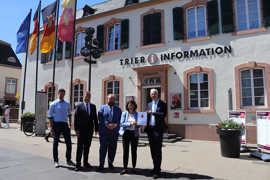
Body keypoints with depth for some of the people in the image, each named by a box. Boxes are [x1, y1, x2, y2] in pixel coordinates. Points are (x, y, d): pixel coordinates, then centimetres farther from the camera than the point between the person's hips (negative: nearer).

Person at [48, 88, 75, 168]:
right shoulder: (53, 104, -2)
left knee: (68, 142, 4)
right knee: (55, 143, 6)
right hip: (56, 124, -3)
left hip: (65, 124, 4)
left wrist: (70, 124, 14)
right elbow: (50, 116, -3)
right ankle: (56, 161, 20)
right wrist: (51, 128, -9)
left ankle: (68, 160, 19)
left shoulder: (67, 104, 10)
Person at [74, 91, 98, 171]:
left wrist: (96, 128, 5)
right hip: (81, 130, -3)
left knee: (87, 147, 11)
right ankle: (78, 164, 7)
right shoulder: (79, 106, 0)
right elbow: (76, 119, -4)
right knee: (80, 147, -1)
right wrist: (76, 129, -11)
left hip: (90, 130, 4)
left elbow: (95, 118, 9)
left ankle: (85, 162, 22)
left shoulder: (93, 106, 10)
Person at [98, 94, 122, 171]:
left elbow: (120, 120, 6)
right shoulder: (102, 108, 7)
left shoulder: (118, 109, 13)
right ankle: (101, 164, 6)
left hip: (114, 132, 2)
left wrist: (115, 125, -12)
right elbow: (100, 119, -1)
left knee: (112, 148, 8)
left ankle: (110, 163, 21)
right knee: (103, 148, -2)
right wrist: (106, 125, -14)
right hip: (104, 131, -2)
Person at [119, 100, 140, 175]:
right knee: (125, 151, -1)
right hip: (126, 133, 0)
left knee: (134, 151, 4)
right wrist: (130, 123, -18)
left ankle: (134, 167, 16)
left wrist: (137, 124, -15)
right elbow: (121, 124, -5)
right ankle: (125, 168, 7)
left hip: (134, 133, 1)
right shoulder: (124, 113, 5)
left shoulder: (137, 114, 7)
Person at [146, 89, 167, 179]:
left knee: (158, 150, -4)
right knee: (152, 150, 11)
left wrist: (153, 113, -18)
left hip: (158, 129, -5)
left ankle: (157, 171, 1)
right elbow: (148, 116, 17)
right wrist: (145, 126, 4)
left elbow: (163, 114, -13)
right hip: (150, 128, 6)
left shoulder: (162, 104, 0)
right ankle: (155, 167, 24)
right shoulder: (149, 104, 17)